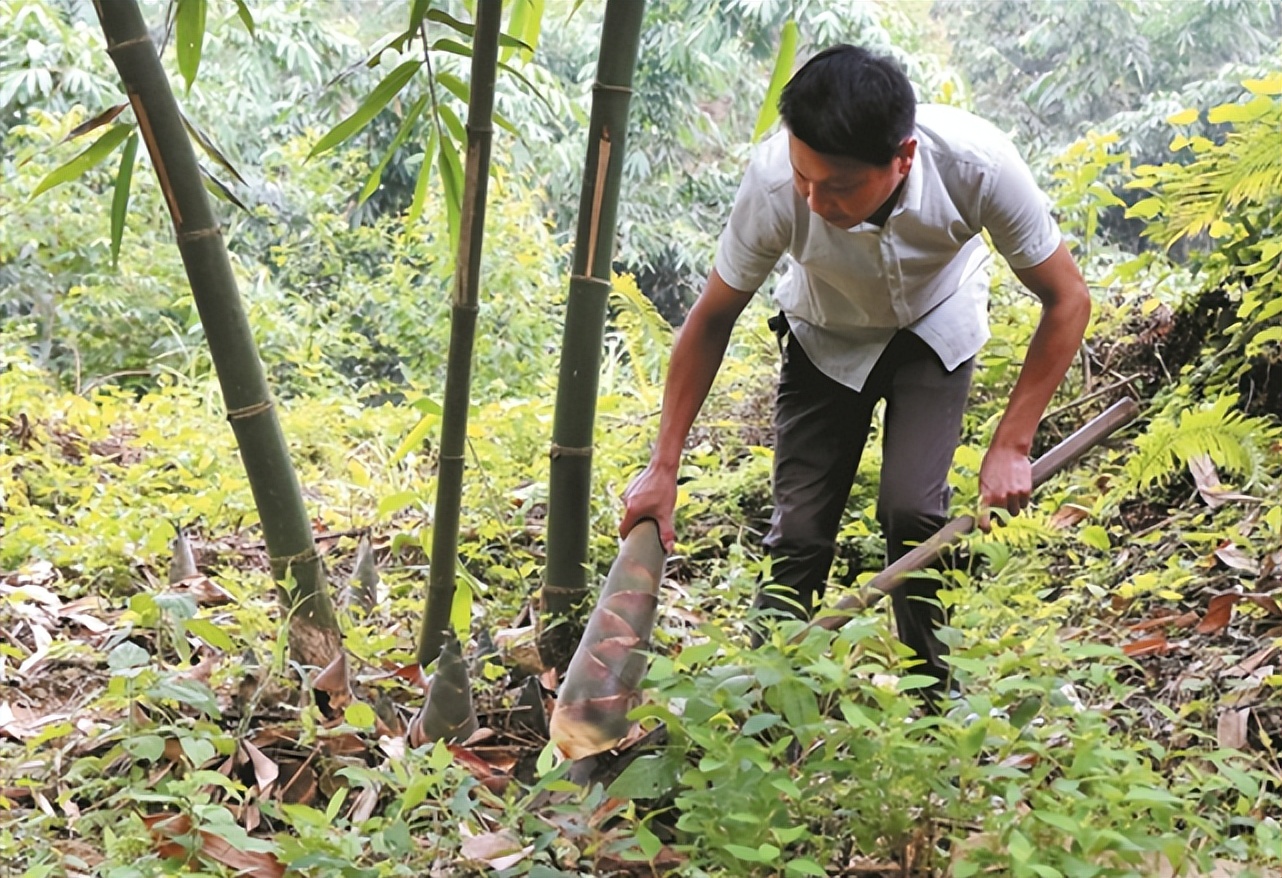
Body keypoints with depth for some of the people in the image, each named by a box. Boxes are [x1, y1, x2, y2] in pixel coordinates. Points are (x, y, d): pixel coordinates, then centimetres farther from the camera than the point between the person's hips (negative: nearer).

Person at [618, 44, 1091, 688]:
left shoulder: (977, 165, -37)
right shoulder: (774, 184, -35)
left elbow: (1067, 300, -22)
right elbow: (711, 320, -18)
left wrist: (1009, 448, -26)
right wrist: (663, 468, -16)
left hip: (933, 329, 0)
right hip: (827, 338, 1)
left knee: (911, 510, -18)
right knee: (800, 528, -7)